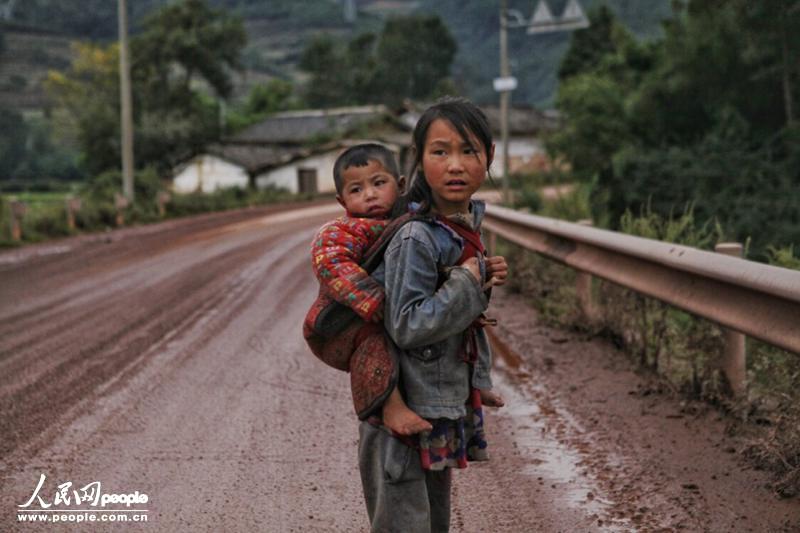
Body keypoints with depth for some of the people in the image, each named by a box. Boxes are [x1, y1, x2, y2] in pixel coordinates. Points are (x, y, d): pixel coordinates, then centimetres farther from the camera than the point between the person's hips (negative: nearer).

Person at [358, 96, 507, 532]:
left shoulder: (468, 221, 4)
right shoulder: (415, 238, -23)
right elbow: (405, 326, -25)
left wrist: (484, 278, 2)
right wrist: (467, 284, -23)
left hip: (446, 406, 9)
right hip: (403, 412, -9)